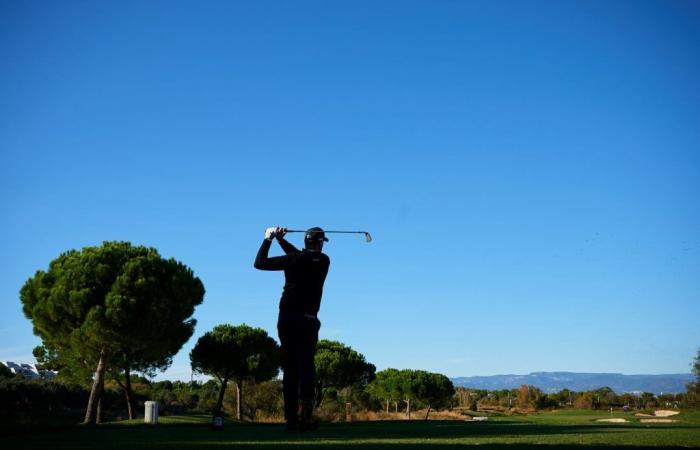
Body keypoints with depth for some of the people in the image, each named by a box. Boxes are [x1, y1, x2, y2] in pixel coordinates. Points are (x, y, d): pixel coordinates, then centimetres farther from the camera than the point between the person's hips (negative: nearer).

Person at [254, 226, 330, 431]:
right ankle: (306, 414, -14)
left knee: (290, 368, 4)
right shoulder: (323, 261, 4)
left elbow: (259, 263, 1)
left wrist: (268, 239, 11)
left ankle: (291, 417, 0)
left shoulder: (293, 260, -3)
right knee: (306, 367, 1)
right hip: (308, 320, 0)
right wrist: (281, 239, 23)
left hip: (287, 319, 0)